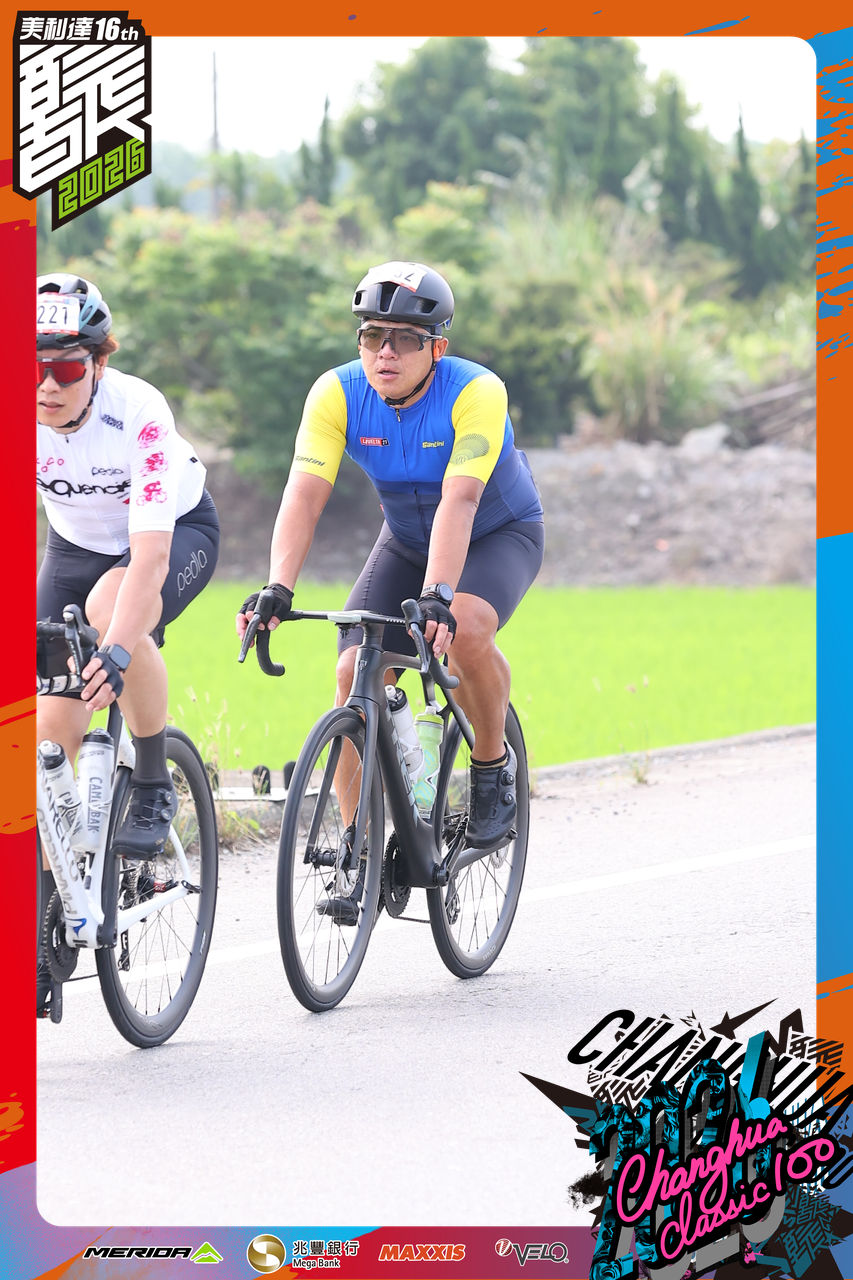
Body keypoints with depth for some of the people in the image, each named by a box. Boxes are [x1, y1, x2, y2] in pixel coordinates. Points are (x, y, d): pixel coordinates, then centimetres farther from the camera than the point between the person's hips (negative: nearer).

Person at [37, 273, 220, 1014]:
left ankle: (155, 789, -15)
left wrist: (116, 652, -53)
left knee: (113, 609, -36)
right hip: (76, 543, 4)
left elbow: (150, 553, -41)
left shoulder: (139, 415, -35)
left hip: (181, 532, -4)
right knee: (55, 716, -8)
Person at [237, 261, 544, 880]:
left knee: (465, 627, -34)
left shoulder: (477, 393, -30)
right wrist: (277, 590, -45)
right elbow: (305, 494, -29)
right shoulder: (338, 394, -21)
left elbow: (459, 500, -41)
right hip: (407, 540, 4)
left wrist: (437, 596, -54)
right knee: (355, 673, -15)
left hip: (500, 534, -4)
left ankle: (493, 762, -7)